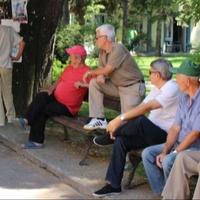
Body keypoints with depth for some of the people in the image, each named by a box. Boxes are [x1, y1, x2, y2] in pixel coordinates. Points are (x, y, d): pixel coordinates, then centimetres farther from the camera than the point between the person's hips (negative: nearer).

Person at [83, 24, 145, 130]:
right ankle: (99, 119, -6)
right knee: (94, 83, -7)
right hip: (117, 85, 8)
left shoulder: (118, 49, -22)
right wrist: (100, 76, -17)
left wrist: (91, 72, -6)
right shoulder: (102, 51, 4)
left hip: (133, 86, -8)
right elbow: (102, 69, 8)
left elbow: (107, 70, -22)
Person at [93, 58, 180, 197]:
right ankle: (113, 185, -8)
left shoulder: (172, 88, -17)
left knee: (141, 121, -35)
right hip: (152, 133, 9)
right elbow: (140, 108, 8)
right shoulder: (157, 89, 14)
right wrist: (120, 125, -6)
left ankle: (109, 138, -7)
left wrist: (120, 119, -29)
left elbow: (146, 107, -27)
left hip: (166, 136, -9)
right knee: (121, 140, -11)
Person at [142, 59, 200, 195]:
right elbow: (176, 128, 5)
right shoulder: (184, 97, 6)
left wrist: (175, 153, -17)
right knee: (148, 153, -5)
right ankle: (161, 192, -3)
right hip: (179, 143, 9)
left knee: (168, 161, -31)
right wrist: (164, 151, -6)